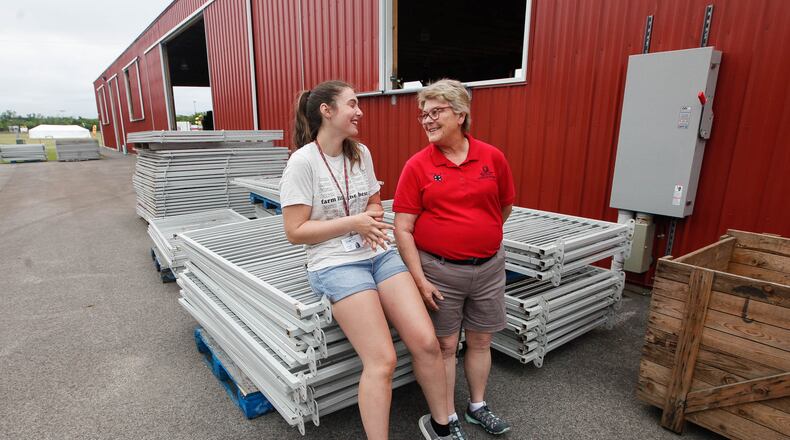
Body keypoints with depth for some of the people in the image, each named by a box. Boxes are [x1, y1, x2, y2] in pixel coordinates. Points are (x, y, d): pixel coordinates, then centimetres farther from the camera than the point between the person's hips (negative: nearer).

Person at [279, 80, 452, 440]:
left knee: (427, 343, -4)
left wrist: (372, 217, -5)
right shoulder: (303, 161, -9)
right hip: (336, 264, -5)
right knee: (382, 362, -13)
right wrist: (352, 223, -15)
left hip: (379, 254, 6)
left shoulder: (361, 153, 8)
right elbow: (295, 231, -10)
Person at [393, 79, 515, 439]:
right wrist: (419, 279, -12)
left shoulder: (493, 157, -2)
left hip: (489, 267, 3)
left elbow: (505, 206, 13)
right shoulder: (417, 166, -8)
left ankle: (478, 406, 40)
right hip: (439, 270, -2)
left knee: (480, 341, 17)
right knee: (445, 345, 10)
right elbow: (403, 229, -9)